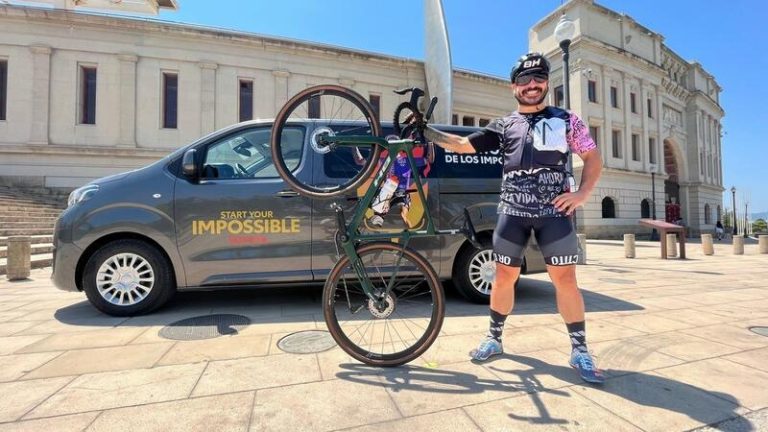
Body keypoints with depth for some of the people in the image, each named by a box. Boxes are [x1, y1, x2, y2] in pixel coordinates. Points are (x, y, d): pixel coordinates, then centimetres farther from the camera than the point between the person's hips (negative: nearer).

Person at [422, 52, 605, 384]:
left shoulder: (565, 120, 12)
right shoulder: (503, 126, 14)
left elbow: (593, 158, 13)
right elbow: (463, 145, 10)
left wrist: (582, 193, -2)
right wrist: (427, 131, 2)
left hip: (554, 211, -1)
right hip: (512, 212, 1)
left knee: (564, 278, -2)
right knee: (505, 276, 6)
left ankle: (579, 351, 14)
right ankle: (494, 338, 22)